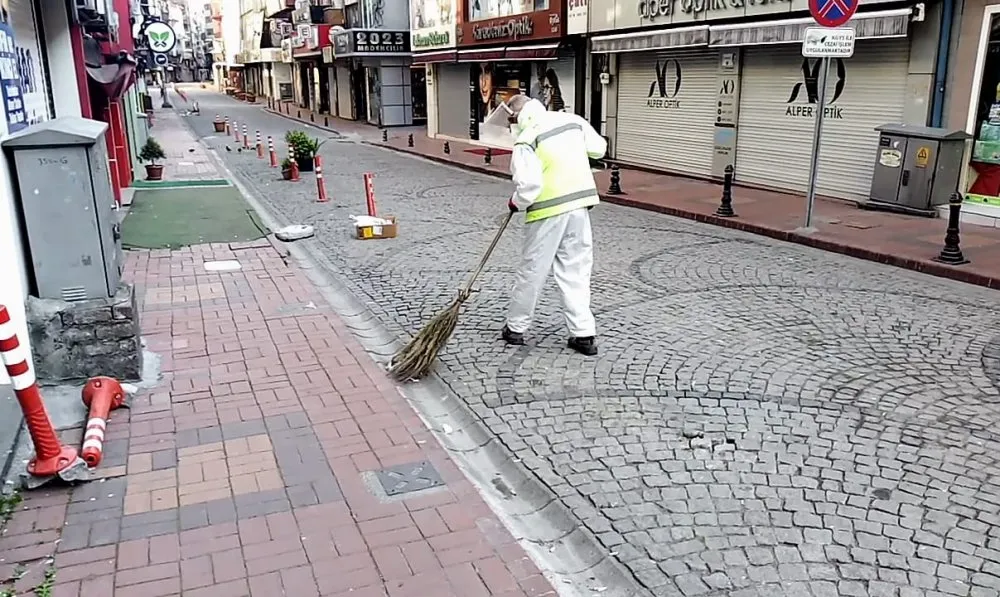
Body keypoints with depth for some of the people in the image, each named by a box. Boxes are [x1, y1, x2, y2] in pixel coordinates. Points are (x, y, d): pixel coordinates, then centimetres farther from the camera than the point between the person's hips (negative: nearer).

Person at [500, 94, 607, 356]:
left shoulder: (526, 140, -11)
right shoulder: (573, 120, 6)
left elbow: (529, 185, -19)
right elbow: (599, 148, 16)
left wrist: (516, 203, -1)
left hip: (548, 212, -5)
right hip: (579, 206, 5)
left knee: (532, 271, 8)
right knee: (576, 271, 11)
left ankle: (515, 328, 23)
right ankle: (584, 334, 11)